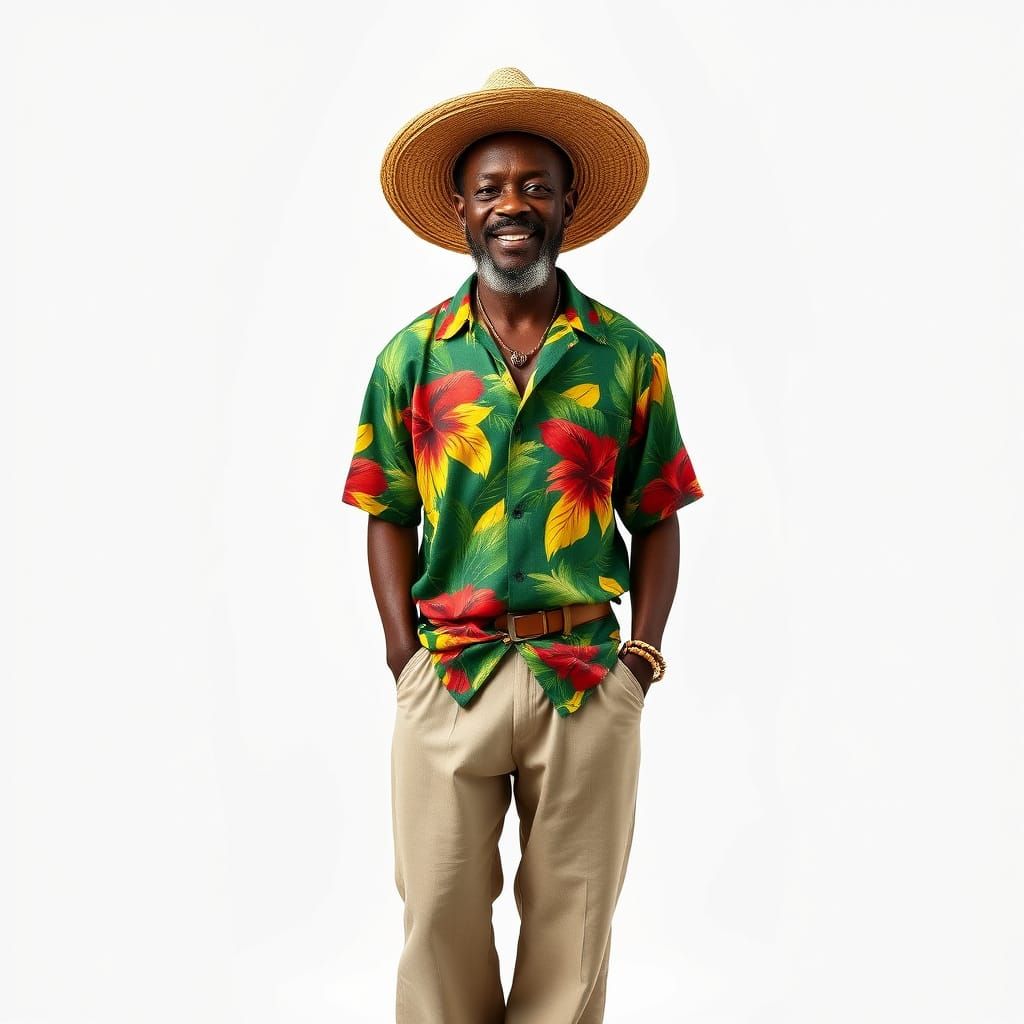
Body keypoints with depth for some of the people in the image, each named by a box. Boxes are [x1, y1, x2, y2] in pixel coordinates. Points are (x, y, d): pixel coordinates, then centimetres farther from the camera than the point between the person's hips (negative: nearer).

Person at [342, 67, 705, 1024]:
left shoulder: (628, 355, 4)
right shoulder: (412, 355, 5)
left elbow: (656, 518, 8)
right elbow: (390, 517, 7)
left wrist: (643, 654, -2)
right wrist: (407, 656, -2)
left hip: (589, 680, 0)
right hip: (448, 678, 0)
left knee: (572, 926, 9)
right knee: (440, 918, 6)